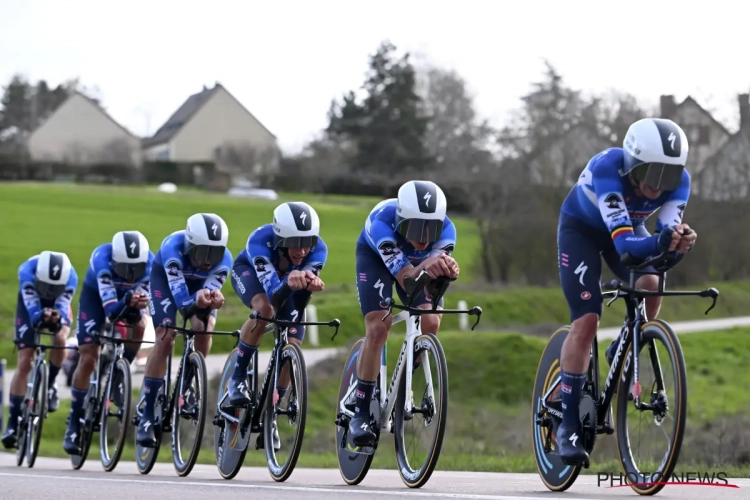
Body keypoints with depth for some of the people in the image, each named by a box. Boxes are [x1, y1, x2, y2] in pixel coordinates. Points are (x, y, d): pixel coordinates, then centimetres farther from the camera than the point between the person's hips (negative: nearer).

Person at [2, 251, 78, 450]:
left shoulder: (70, 277, -34)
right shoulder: (27, 271, -38)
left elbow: (63, 306, -39)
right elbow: (33, 310, -42)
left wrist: (58, 318, -62)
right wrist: (41, 316, -64)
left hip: (57, 305, 1)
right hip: (30, 305, -1)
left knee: (60, 339, -31)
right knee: (24, 363, -11)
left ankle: (50, 384, -4)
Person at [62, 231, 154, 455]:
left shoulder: (148, 261, -31)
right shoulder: (102, 258, -40)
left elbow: (143, 293, -26)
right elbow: (111, 310, -41)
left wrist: (139, 303, -49)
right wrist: (128, 302, -62)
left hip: (127, 293, 3)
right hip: (95, 293, -2)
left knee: (139, 326, -30)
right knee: (88, 359, -10)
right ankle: (74, 423, -1)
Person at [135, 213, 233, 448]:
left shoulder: (223, 258, -32)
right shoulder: (173, 247, -40)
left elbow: (211, 288, -33)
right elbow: (182, 302, -41)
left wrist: (213, 299, -56)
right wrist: (197, 300, -62)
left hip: (201, 281, 3)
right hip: (165, 277, -3)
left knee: (204, 329, -24)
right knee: (166, 337, -18)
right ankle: (148, 415, -14)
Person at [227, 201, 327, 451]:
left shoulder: (317, 248, -34)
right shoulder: (260, 240, -42)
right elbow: (273, 289, -52)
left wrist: (310, 282, -69)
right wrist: (289, 281, -75)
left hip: (286, 280, 3)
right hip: (248, 271, -3)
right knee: (264, 308, -37)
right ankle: (237, 377, -18)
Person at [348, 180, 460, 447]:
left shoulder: (445, 228, -35)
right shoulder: (382, 222, -43)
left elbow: (437, 268, -43)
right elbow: (406, 279, -48)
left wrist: (447, 270, -67)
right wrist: (425, 266, -70)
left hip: (417, 260, 3)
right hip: (375, 256, -3)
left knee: (430, 324, -18)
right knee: (378, 328, -19)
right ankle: (360, 412, -9)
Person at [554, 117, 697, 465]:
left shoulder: (678, 179, -28)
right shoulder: (608, 169, -40)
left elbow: (668, 232, -34)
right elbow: (623, 242, -47)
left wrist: (679, 244, -57)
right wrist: (661, 243, -66)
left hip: (629, 226, 4)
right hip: (581, 228, -4)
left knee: (650, 284, -27)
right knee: (586, 321, -16)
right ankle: (568, 424, -8)